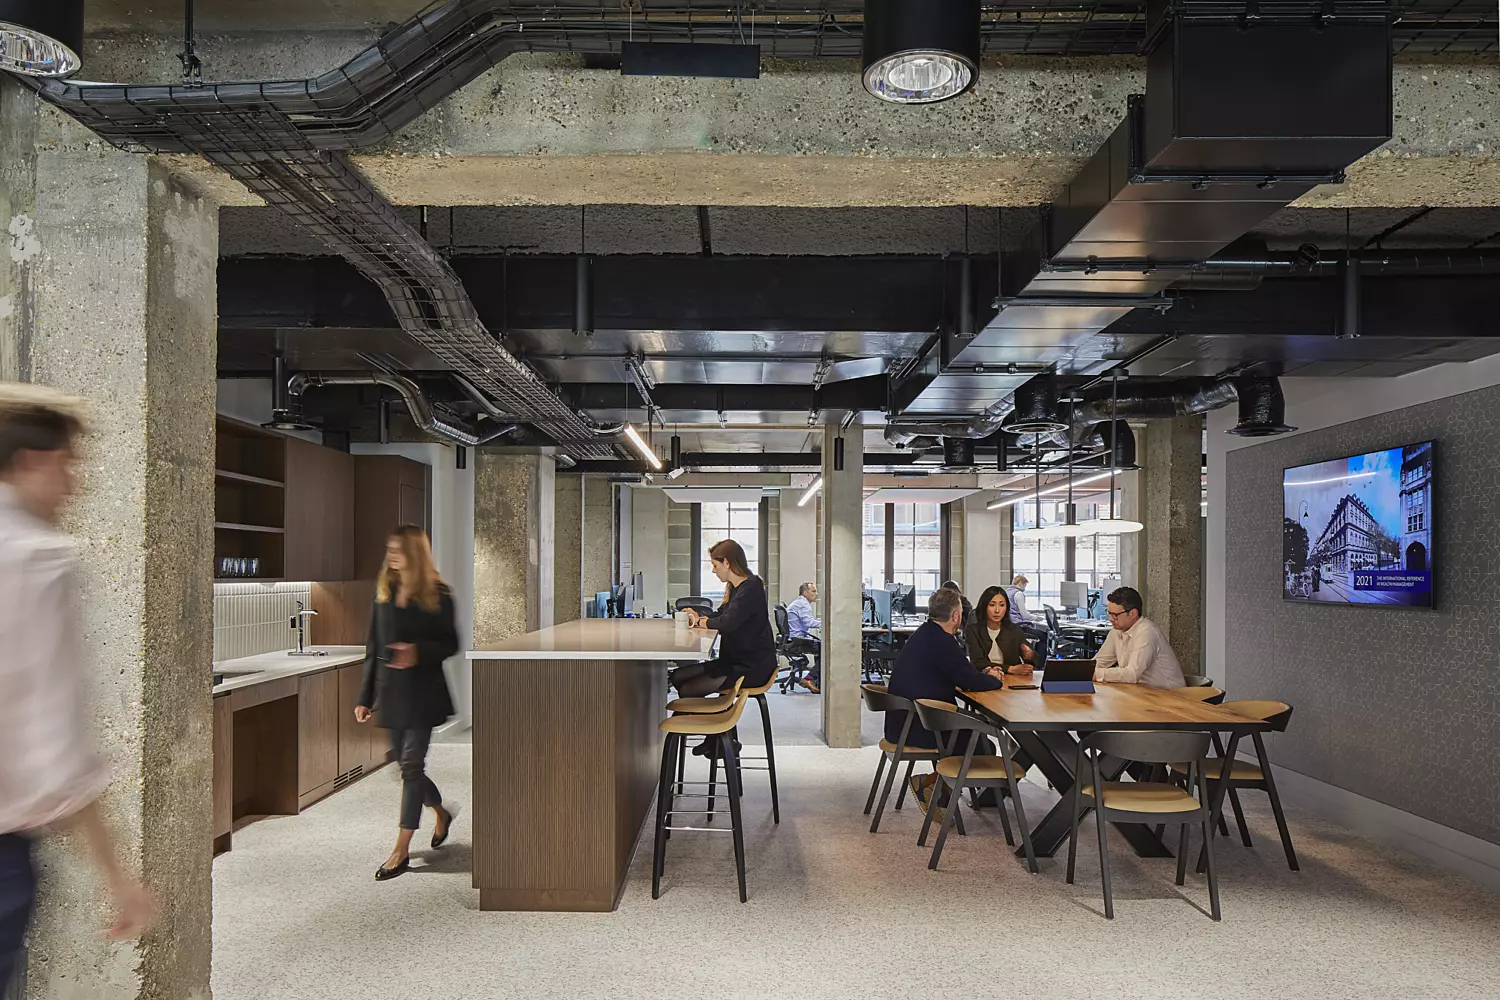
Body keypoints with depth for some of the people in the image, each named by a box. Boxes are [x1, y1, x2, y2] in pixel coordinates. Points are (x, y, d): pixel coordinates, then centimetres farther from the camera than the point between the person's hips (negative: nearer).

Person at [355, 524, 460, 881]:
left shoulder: (436, 594, -6)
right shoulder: (383, 590, 7)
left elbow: (451, 644, -4)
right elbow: (373, 647, 10)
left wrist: (419, 652, -23)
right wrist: (365, 697, 9)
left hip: (422, 691, -5)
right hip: (390, 690, 5)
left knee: (411, 764, -6)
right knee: (405, 764, 12)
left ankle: (401, 851, 1)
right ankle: (441, 812, 38)